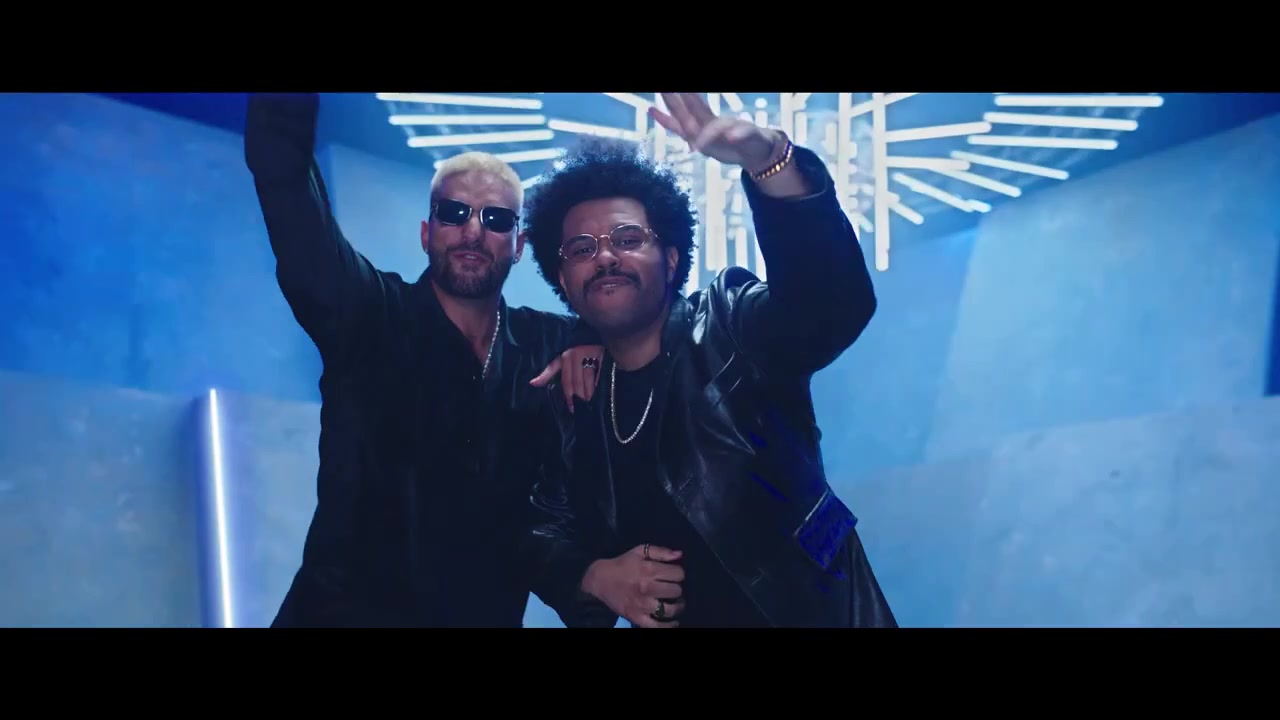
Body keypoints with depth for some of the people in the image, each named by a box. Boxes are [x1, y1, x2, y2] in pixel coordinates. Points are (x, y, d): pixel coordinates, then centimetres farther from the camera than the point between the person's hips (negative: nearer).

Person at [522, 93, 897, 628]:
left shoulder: (728, 329, -12)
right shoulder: (567, 395, 1)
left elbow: (836, 300, -32)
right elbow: (545, 530, 6)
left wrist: (769, 161, -46)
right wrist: (595, 577, -15)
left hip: (808, 614, -3)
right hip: (666, 618, 4)